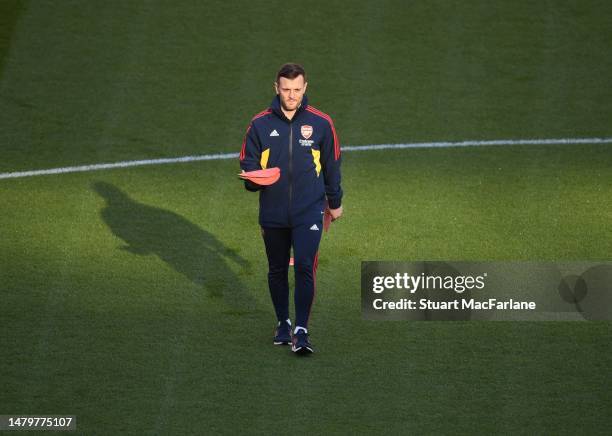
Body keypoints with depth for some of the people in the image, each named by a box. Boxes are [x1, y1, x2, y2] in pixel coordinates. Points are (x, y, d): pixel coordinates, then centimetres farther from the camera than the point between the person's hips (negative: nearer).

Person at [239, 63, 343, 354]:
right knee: (277, 270, 13)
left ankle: (302, 330, -11)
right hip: (272, 213, 2)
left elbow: (332, 165, 12)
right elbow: (247, 163, 6)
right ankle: (283, 323, 30)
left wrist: (334, 202, 19)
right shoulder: (260, 124, 1)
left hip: (309, 212, -2)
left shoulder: (321, 123, 0)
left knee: (305, 267, -14)